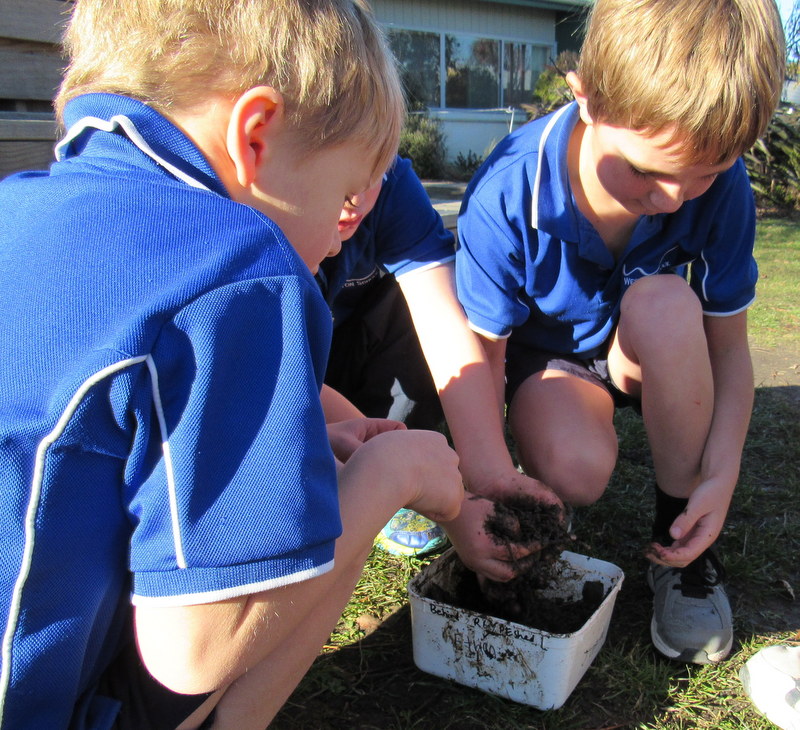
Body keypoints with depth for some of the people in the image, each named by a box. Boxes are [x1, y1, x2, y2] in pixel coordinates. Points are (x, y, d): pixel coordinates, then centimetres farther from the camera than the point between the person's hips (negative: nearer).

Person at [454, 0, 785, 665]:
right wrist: (487, 489, -34)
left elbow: (728, 346, -13)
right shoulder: (508, 195, -30)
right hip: (544, 352, -2)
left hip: (652, 353, 2)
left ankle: (681, 543, -16)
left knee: (665, 301, -35)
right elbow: (480, 360, -23)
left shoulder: (720, 185, -23)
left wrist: (721, 475, -25)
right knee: (574, 472, -34)